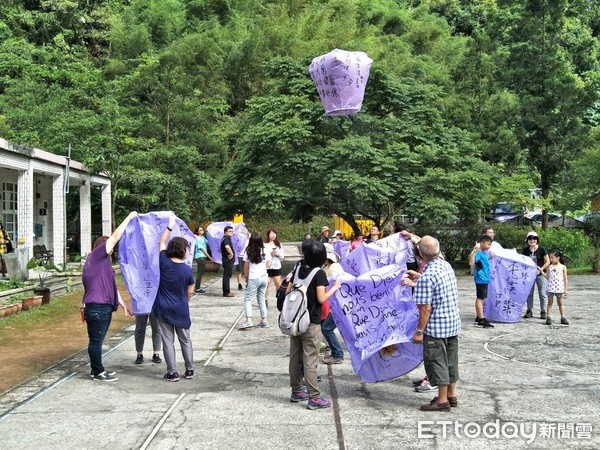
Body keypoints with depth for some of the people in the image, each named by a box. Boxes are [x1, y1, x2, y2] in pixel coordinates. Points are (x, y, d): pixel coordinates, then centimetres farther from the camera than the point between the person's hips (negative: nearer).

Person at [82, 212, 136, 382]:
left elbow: (112, 285, 23)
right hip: (96, 307, -10)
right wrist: (129, 217, -5)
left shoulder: (103, 263, 22)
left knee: (98, 340, 16)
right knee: (96, 340, -2)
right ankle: (98, 372, 5)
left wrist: (123, 304, 20)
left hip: (104, 307, 10)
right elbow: (115, 237, -12)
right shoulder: (95, 256, -6)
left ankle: (97, 369, 25)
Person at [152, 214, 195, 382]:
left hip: (163, 309, 1)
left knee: (168, 341, 5)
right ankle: (189, 370, 20)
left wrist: (170, 227, 14)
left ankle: (172, 372, 6)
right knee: (185, 340, 13)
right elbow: (190, 292, 0)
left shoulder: (164, 262, -9)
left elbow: (161, 243, 8)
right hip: (181, 309, -1)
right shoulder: (187, 270, -11)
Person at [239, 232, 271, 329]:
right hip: (264, 277, 4)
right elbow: (268, 264, 6)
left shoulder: (249, 251, -10)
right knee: (261, 299, 16)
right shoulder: (266, 250, 0)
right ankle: (264, 320, 15)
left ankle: (248, 320, -15)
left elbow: (246, 266, -5)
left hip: (254, 278, -4)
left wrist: (246, 277, 8)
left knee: (247, 299, 0)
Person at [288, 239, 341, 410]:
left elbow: (288, 291, 8)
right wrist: (335, 287, -4)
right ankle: (314, 398, 3)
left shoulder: (298, 269, 4)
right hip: (311, 323, -6)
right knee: (310, 360, -3)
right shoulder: (319, 273, -14)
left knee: (295, 357, 13)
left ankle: (296, 391, 25)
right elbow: (321, 299, -18)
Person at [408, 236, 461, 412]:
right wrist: (418, 276, 35)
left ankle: (442, 400, 12)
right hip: (454, 323, 8)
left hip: (436, 327, -8)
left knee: (437, 362, 4)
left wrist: (419, 331, -14)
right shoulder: (446, 265, 3)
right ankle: (451, 396, 29)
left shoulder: (426, 277, -22)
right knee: (451, 361, 17)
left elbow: (426, 308, -22)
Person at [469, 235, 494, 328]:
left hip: (484, 279, 10)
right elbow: (471, 263, -32)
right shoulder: (478, 253, -16)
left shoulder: (484, 253, 13)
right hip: (481, 279, -10)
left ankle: (478, 318, 20)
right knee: (480, 298, -10)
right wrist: (474, 252, -41)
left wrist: (490, 257, 24)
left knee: (480, 298, 14)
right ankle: (481, 320, -12)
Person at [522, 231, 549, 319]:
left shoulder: (541, 250, -8)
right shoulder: (526, 250, 3)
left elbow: (547, 262, -4)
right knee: (529, 293, 6)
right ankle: (529, 311, 14)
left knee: (542, 293, 0)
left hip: (540, 274, -3)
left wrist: (541, 268, -15)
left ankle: (543, 311, 8)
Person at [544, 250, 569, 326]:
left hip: (559, 288, -1)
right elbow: (548, 277, 7)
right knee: (550, 303, 1)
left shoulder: (563, 267, 0)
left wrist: (566, 289, -2)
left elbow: (565, 278, 1)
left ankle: (563, 318, 16)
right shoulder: (550, 267, 6)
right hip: (551, 287, 1)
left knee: (560, 303, 8)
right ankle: (548, 318, 1)